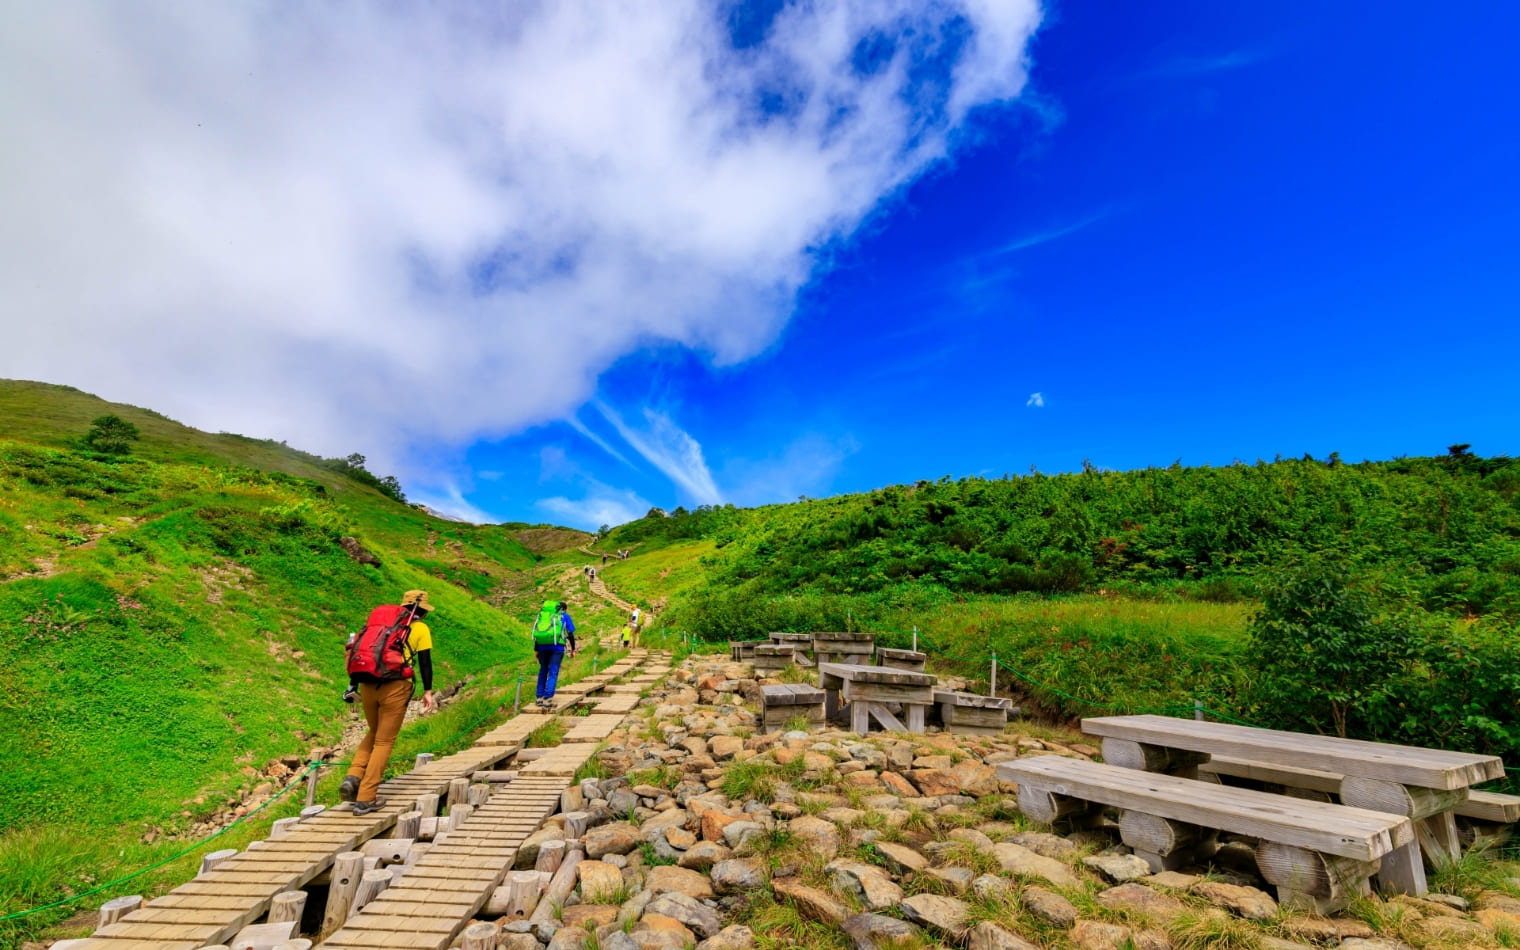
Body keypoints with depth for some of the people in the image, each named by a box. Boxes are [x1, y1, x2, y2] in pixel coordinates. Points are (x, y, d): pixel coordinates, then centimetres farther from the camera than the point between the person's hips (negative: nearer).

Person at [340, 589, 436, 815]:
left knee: (374, 734, 26)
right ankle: (365, 798, 5)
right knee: (384, 741, 5)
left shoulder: (382, 623, 20)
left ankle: (353, 777, 8)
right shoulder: (420, 628, 6)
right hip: (395, 687, -5)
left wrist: (356, 688, 23)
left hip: (368, 684, 5)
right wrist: (428, 691, 0)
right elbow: (425, 661, -1)